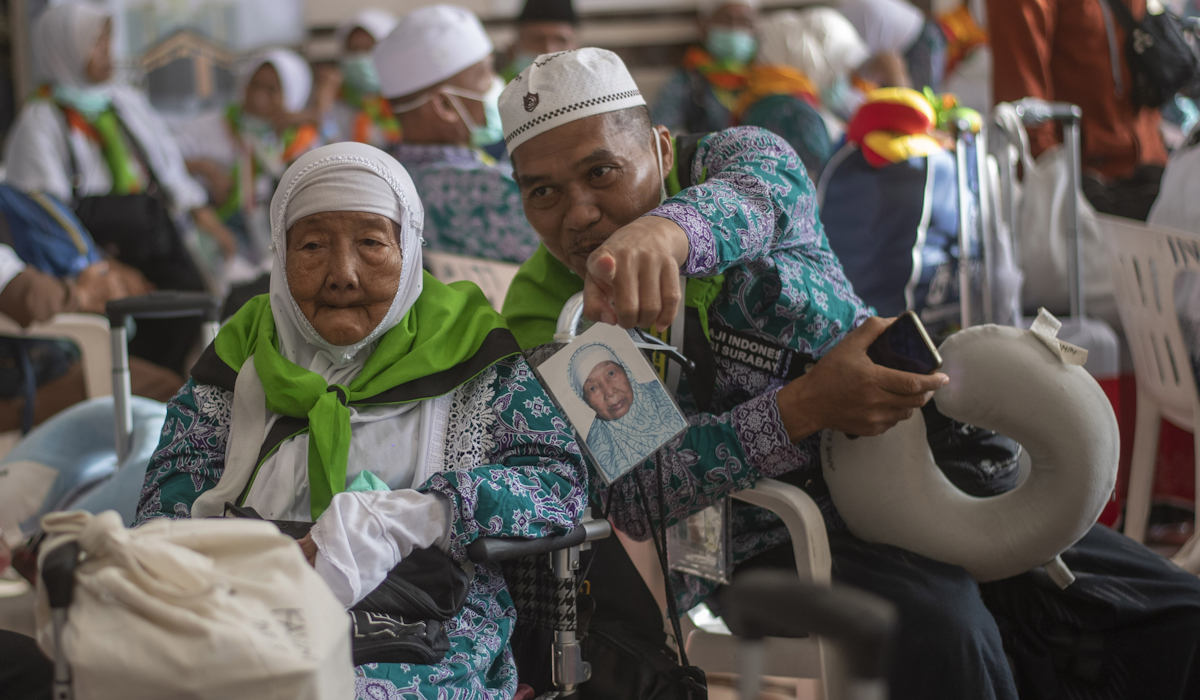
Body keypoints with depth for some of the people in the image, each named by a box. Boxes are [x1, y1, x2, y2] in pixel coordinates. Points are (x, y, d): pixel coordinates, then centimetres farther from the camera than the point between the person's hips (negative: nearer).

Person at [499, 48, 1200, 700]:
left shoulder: (733, 158, -2)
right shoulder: (543, 319, -5)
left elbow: (757, 189, -28)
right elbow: (623, 495, -17)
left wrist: (665, 232, -53)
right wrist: (803, 409, -30)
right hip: (774, 544, -3)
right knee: (939, 632, -34)